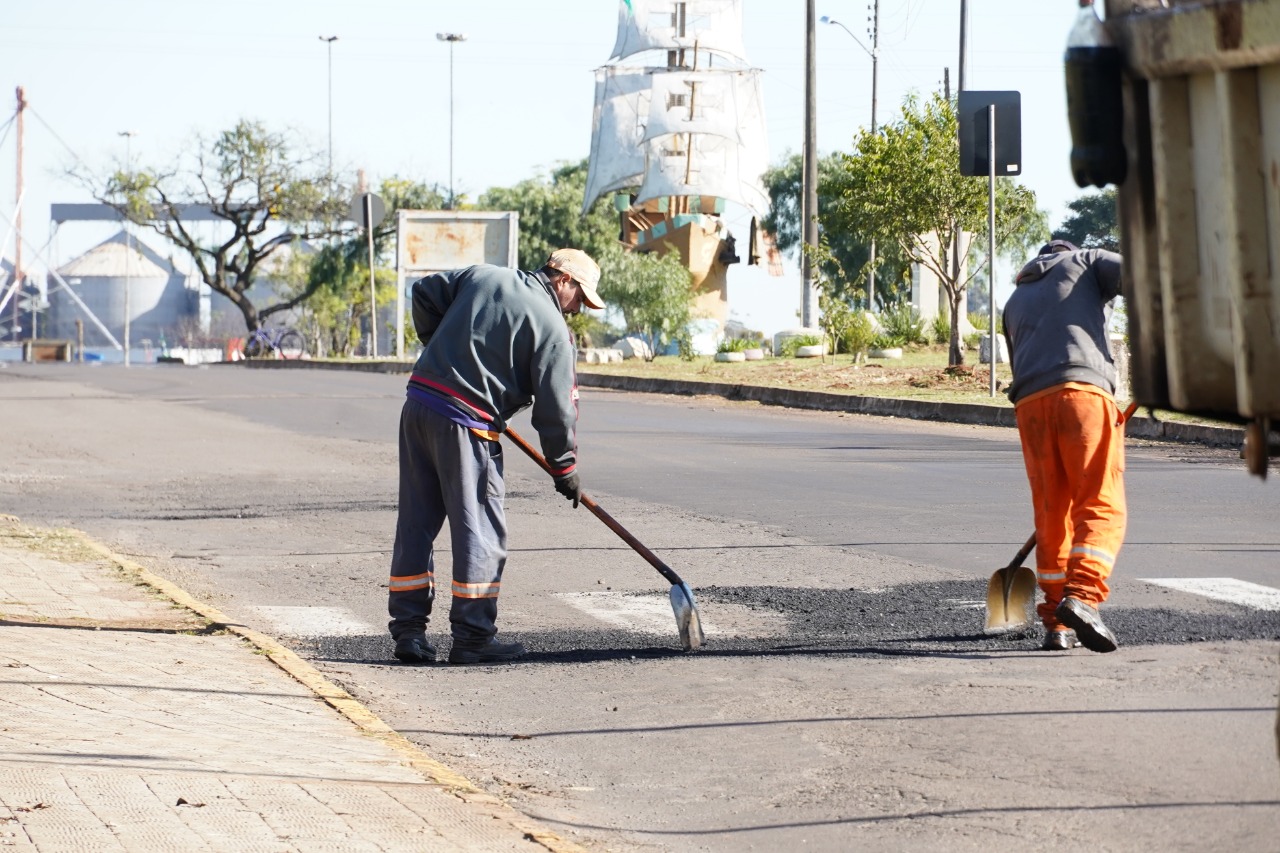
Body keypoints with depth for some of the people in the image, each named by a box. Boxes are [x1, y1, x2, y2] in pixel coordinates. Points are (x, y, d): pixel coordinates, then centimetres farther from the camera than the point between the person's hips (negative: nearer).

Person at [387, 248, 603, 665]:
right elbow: (555, 408, -4)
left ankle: (408, 630, 16)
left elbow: (425, 293, 22)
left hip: (418, 401, 7)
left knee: (415, 523, 11)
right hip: (466, 425, -7)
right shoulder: (553, 328, -5)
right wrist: (564, 468, 7)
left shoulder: (482, 276, 13)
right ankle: (473, 637, 5)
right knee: (480, 528, 2)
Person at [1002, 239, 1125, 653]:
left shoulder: (1015, 300, 33)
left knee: (1051, 515, 10)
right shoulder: (1086, 262, 21)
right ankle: (1081, 596, -25)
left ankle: (1057, 625, 9)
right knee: (1102, 507, -6)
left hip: (1029, 401, 5)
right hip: (1083, 390, -4)